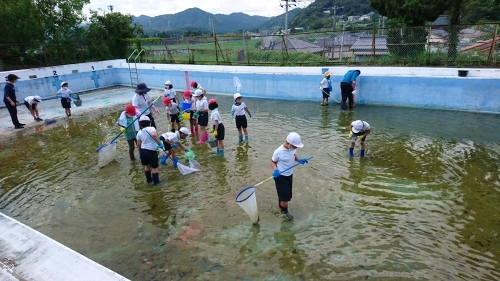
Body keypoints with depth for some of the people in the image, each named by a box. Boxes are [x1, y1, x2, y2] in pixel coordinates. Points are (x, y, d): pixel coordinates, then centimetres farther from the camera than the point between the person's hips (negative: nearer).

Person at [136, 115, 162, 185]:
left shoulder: (139, 132, 6)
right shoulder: (151, 128, -11)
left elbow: (138, 144, 11)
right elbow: (154, 135, -34)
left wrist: (140, 153, 23)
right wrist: (160, 143, -26)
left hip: (143, 150, 6)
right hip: (151, 151, -6)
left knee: (147, 165, 24)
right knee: (154, 167, 9)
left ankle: (148, 179, 37)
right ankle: (155, 181, 17)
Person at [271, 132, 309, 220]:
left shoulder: (293, 149, -11)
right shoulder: (278, 152, -28)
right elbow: (272, 162, -12)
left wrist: (299, 160, -9)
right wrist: (275, 170, -29)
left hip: (289, 175, 6)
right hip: (281, 176, -6)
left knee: (283, 194, 21)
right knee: (286, 196, -1)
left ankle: (281, 205, 50)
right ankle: (284, 212, 25)